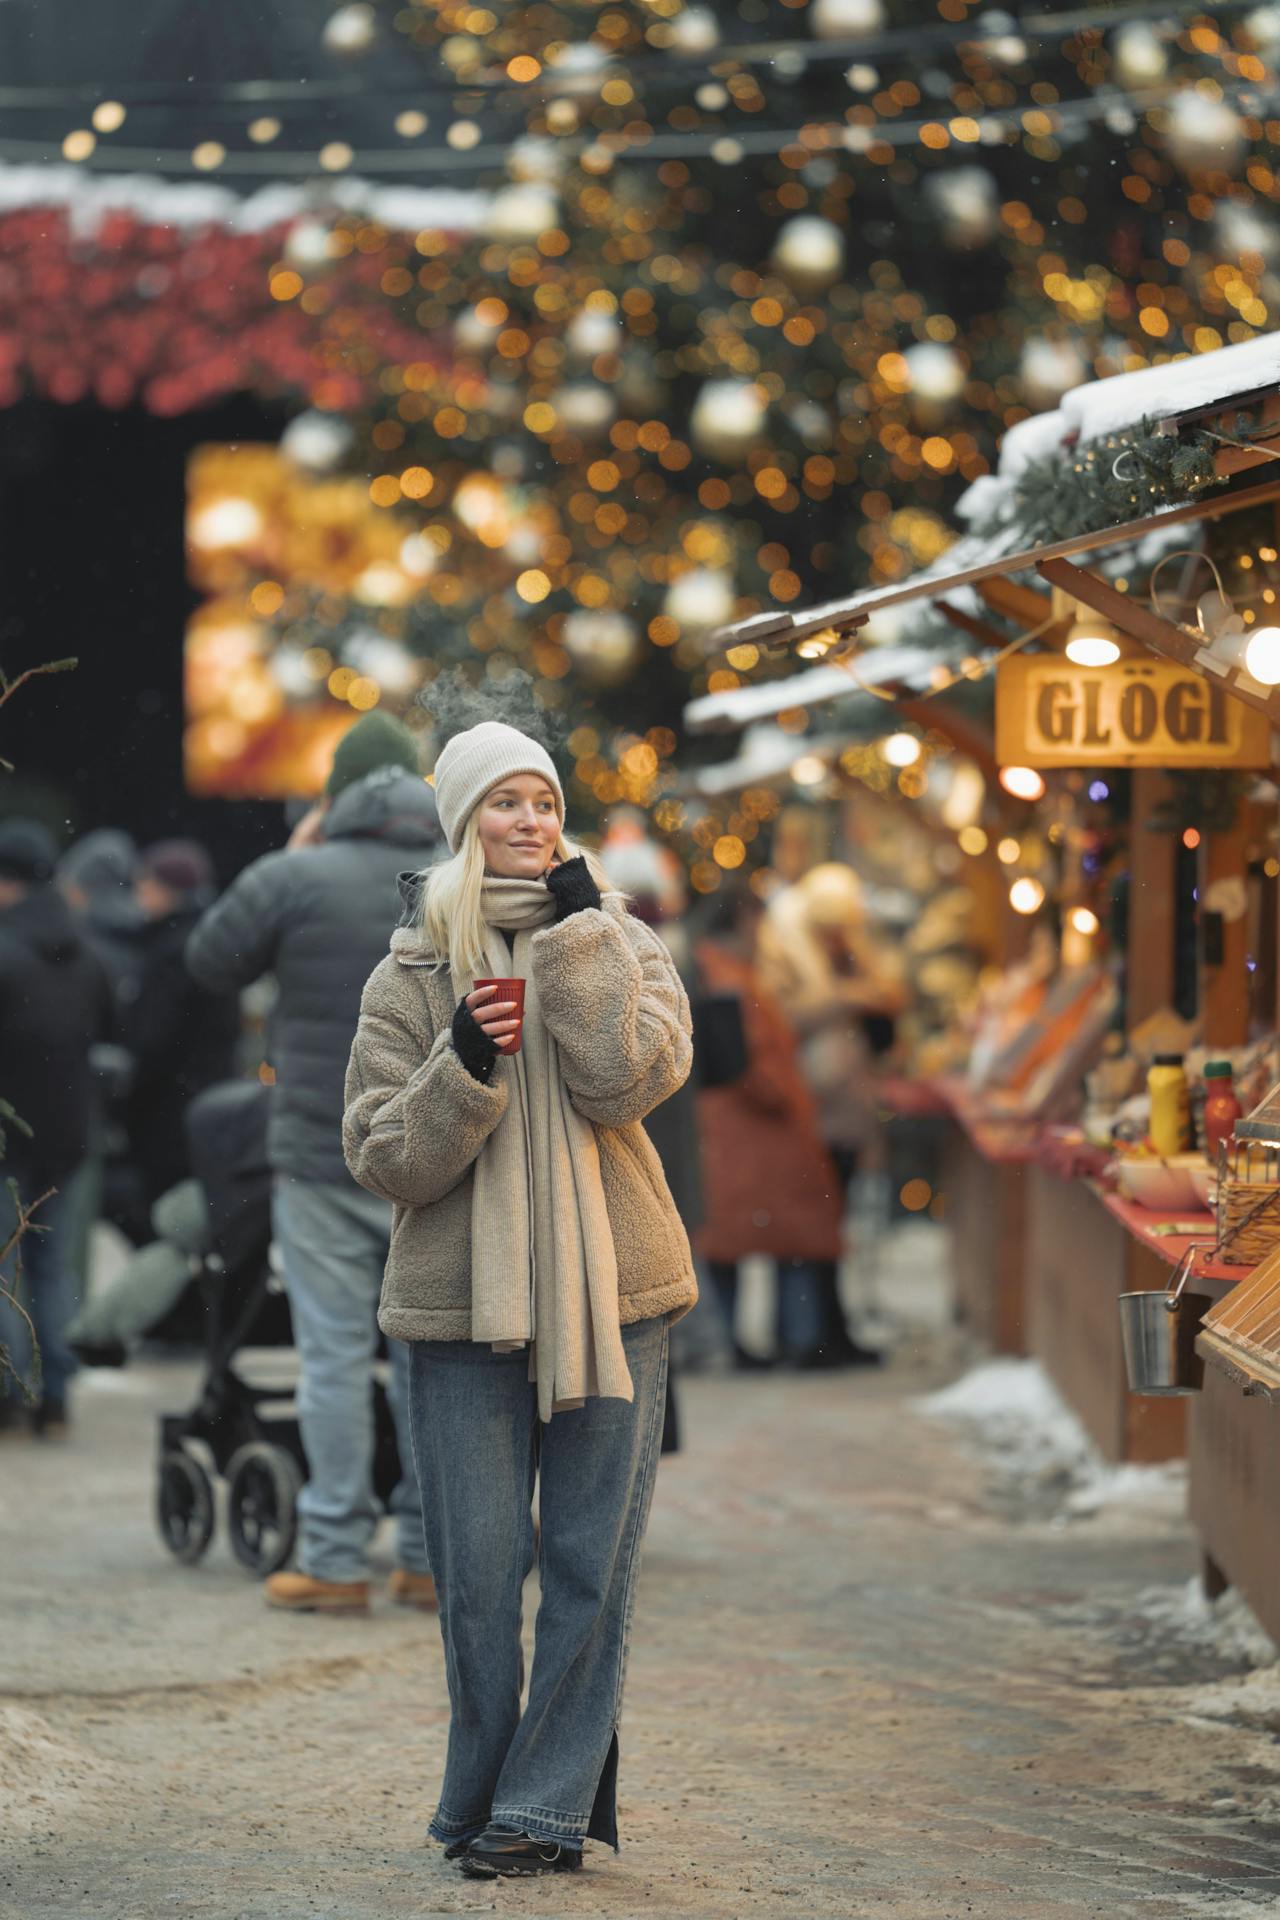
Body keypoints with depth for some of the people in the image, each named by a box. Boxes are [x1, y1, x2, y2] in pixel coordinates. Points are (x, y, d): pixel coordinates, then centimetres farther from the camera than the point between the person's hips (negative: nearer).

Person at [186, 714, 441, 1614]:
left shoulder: (294, 880, -7)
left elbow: (210, 961, 7)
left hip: (325, 1162, -3)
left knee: (335, 1359, 0)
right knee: (432, 1355, 8)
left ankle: (335, 1561, -1)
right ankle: (432, 1557, 11)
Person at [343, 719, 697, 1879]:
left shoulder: (620, 946, 6)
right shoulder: (412, 977, 6)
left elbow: (627, 1078, -13)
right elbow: (382, 1159, -1)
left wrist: (580, 935, -13)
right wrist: (462, 1067, -16)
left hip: (609, 1298, 0)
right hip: (466, 1306, 0)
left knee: (590, 1566, -2)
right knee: (478, 1575, -1)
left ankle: (546, 1807, 4)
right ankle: (483, 1804, 12)